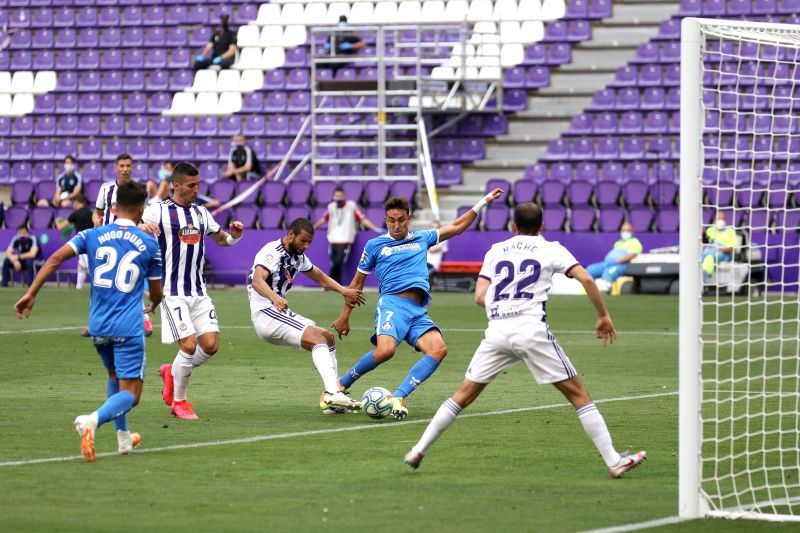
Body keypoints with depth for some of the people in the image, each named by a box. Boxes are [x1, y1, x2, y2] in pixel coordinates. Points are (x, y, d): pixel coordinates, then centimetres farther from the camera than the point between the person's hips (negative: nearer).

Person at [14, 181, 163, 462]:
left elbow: (55, 258, -7)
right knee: (130, 393, -4)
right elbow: (157, 293, 11)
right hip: (128, 328, -4)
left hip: (98, 325, 4)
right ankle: (93, 419, -33)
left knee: (114, 377, 29)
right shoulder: (148, 244, 2)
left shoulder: (93, 235, 5)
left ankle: (123, 436, 27)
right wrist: (153, 304, 36)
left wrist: (31, 294, -6)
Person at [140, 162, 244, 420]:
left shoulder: (201, 213, 13)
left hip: (199, 291, 6)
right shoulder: (158, 211, -4)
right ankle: (178, 401, 6)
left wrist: (234, 235, 3)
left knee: (210, 345, -3)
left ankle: (172, 372, 24)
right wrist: (142, 227, -31)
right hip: (173, 291, -6)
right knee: (189, 345, -14)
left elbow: (222, 239, 26)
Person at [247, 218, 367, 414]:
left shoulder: (298, 256, 14)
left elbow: (319, 277, 29)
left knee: (328, 338, 11)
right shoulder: (272, 252, -16)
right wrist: (275, 298, -51)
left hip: (280, 312, 10)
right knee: (317, 338, -23)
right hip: (265, 313, -10)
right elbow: (257, 281, -33)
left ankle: (332, 399, 9)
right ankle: (332, 394, -36)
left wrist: (344, 291, 14)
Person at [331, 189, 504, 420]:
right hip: (392, 303, -4)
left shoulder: (421, 239, 24)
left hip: (418, 311, 4)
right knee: (385, 350, -32)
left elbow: (457, 227, 30)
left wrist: (483, 202, 28)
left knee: (439, 349, -25)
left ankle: (398, 398, -25)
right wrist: (345, 316, 20)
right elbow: (358, 282, 21)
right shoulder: (375, 245, 15)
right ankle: (341, 385, -9)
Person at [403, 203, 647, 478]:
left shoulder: (495, 251, 18)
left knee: (463, 395, 15)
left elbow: (480, 296, 11)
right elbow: (586, 280, -2)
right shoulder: (551, 249, 11)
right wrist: (604, 316, 8)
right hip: (532, 329, -3)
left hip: (497, 331, 3)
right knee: (578, 394, 3)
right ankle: (614, 461, -2)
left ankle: (419, 450, 14)